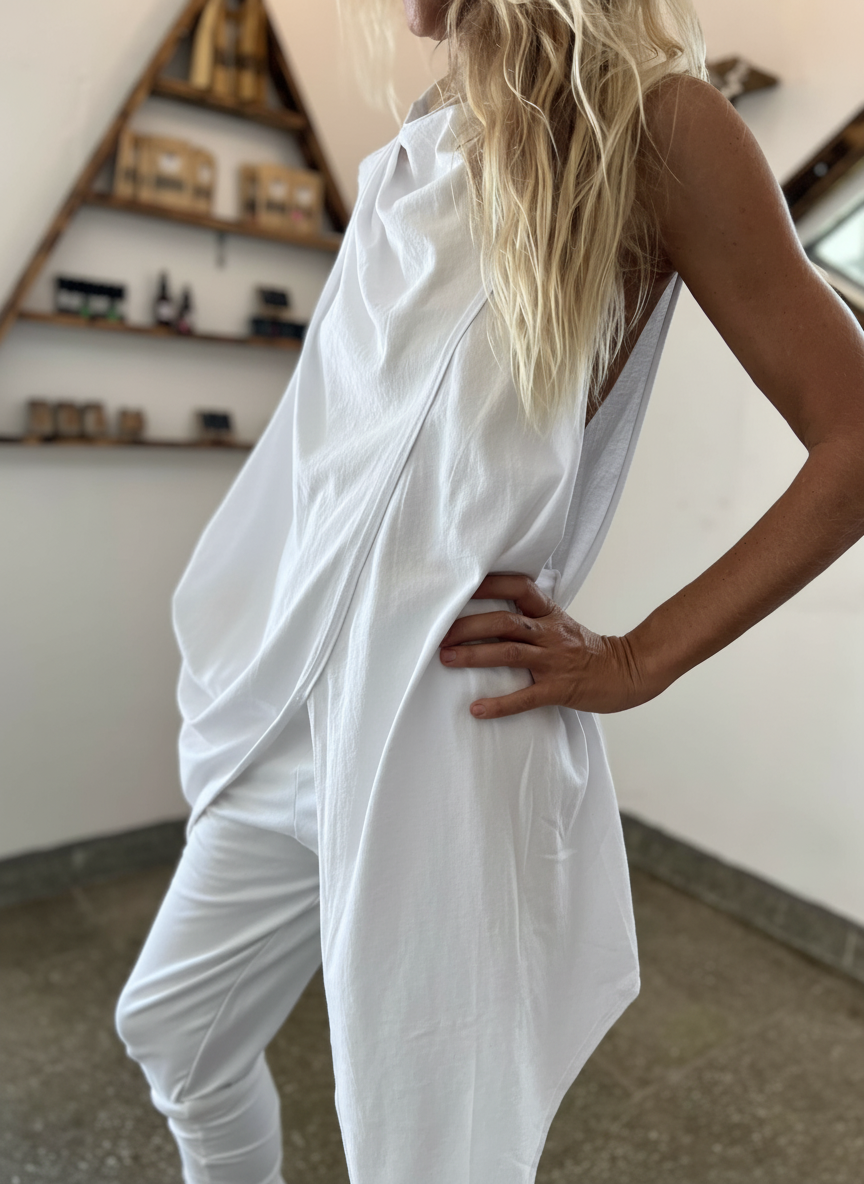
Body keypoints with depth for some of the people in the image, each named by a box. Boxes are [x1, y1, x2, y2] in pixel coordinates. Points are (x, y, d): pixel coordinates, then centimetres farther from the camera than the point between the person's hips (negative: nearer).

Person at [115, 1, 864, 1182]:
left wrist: (635, 662, -12)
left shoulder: (658, 123, -7)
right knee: (170, 1025, 25)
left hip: (452, 732, -7)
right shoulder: (431, 132, 13)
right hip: (304, 708, 8)